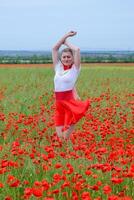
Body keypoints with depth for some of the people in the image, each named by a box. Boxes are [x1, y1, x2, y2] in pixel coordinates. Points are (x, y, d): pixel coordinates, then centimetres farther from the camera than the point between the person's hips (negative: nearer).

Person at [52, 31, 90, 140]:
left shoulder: (75, 69, 0)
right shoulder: (58, 67, 10)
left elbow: (77, 50, -12)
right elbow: (54, 49, 11)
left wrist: (67, 42, 4)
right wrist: (66, 35, 11)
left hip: (70, 103, -4)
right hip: (59, 103, 4)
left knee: (66, 137, -6)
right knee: (60, 136, 4)